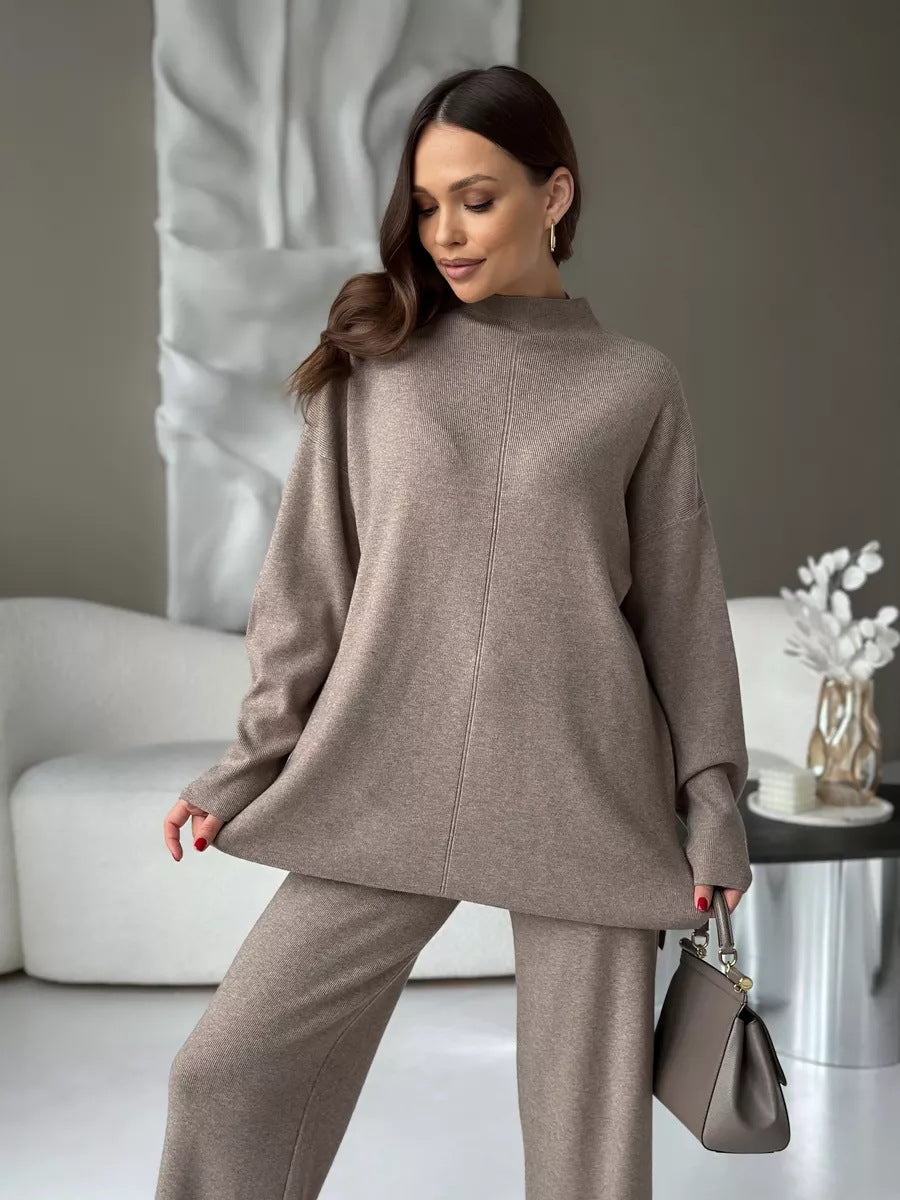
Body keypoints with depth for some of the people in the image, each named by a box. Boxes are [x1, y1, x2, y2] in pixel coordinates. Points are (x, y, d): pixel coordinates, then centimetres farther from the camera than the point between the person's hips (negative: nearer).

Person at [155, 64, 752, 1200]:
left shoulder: (636, 385, 5)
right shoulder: (374, 360, 7)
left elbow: (682, 605, 6)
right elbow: (308, 583, 8)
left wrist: (713, 805, 3)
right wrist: (249, 767, 5)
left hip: (583, 800, -1)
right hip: (388, 787, 2)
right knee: (225, 1071, 1)